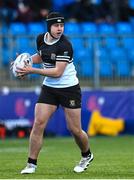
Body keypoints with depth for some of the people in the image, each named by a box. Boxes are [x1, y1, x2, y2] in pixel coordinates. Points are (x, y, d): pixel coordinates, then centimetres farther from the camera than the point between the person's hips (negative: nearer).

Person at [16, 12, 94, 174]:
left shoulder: (65, 46, -21)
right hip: (49, 88, 5)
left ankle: (87, 156, 29)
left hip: (69, 89, -5)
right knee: (38, 123, -10)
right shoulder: (41, 39, -1)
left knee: (75, 130, 0)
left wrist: (32, 70, -26)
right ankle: (31, 164, -5)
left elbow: (57, 72, -24)